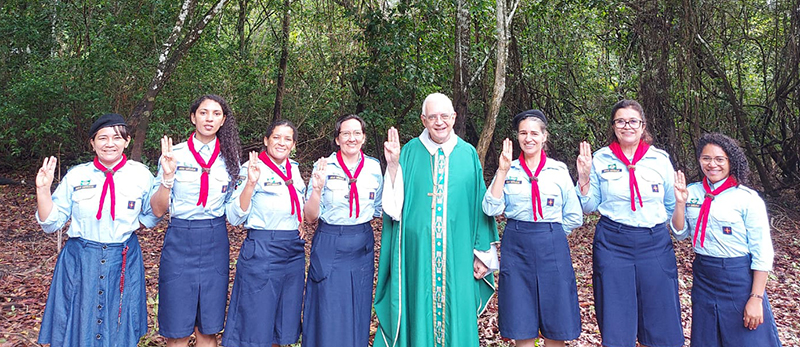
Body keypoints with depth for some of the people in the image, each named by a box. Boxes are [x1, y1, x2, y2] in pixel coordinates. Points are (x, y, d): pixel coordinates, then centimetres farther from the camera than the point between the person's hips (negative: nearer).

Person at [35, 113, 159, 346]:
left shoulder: (141, 175, -2)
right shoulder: (76, 176, 0)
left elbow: (150, 219, 6)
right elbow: (51, 223, 3)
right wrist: (43, 189, -8)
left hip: (124, 261, -1)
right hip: (79, 262, 1)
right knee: (77, 327, 9)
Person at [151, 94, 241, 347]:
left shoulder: (229, 158, 6)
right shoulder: (174, 154, -1)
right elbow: (158, 210, -5)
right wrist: (167, 177, -19)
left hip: (215, 243, 2)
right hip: (180, 241, -2)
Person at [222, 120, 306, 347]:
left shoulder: (294, 169, 10)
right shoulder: (252, 168, -8)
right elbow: (235, 218, -15)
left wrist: (302, 223, 10)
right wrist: (250, 183, -26)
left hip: (294, 251, 6)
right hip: (262, 250, -6)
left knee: (284, 322, 13)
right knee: (256, 322, 0)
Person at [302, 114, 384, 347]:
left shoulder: (374, 167, 2)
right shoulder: (324, 167, -6)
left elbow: (380, 209, 9)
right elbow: (311, 216, -8)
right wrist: (317, 188, -25)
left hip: (362, 247, 3)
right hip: (329, 246, -2)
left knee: (357, 314, 14)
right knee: (328, 317, 4)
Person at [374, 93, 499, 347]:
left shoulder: (468, 154, 4)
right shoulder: (410, 152, 3)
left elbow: (480, 206, 6)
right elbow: (395, 204, -2)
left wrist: (482, 253, 5)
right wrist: (393, 165, -15)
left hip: (457, 253, 1)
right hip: (417, 251, 0)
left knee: (456, 314, 8)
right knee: (419, 312, 7)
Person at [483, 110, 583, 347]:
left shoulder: (559, 170, 5)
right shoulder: (508, 170, 5)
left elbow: (574, 217, 8)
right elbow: (491, 209, -9)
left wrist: (549, 233, 4)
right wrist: (502, 171, -13)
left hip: (552, 248, 0)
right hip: (516, 248, 0)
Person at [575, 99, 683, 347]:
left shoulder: (660, 159, 5)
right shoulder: (600, 159, 2)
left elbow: (671, 206, 13)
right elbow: (589, 207, 4)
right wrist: (584, 179, -8)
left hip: (655, 243, 1)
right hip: (612, 243, -1)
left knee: (659, 325, 8)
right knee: (616, 327, 5)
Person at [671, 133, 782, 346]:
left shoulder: (748, 199, -10)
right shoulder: (692, 193, 2)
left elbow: (762, 253, -11)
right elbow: (680, 234, 5)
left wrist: (756, 298, -14)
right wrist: (680, 203, -9)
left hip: (739, 280, -4)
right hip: (703, 279, 4)